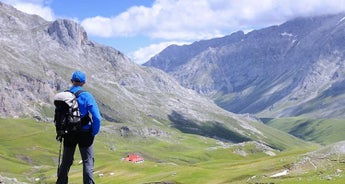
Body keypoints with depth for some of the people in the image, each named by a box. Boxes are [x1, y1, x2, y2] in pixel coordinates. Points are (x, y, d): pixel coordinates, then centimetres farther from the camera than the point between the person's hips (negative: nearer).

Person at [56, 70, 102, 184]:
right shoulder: (86, 96, -13)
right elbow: (97, 118, -17)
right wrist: (94, 132, -3)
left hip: (68, 134, 4)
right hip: (84, 134, -4)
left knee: (66, 162, 17)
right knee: (88, 162, 4)